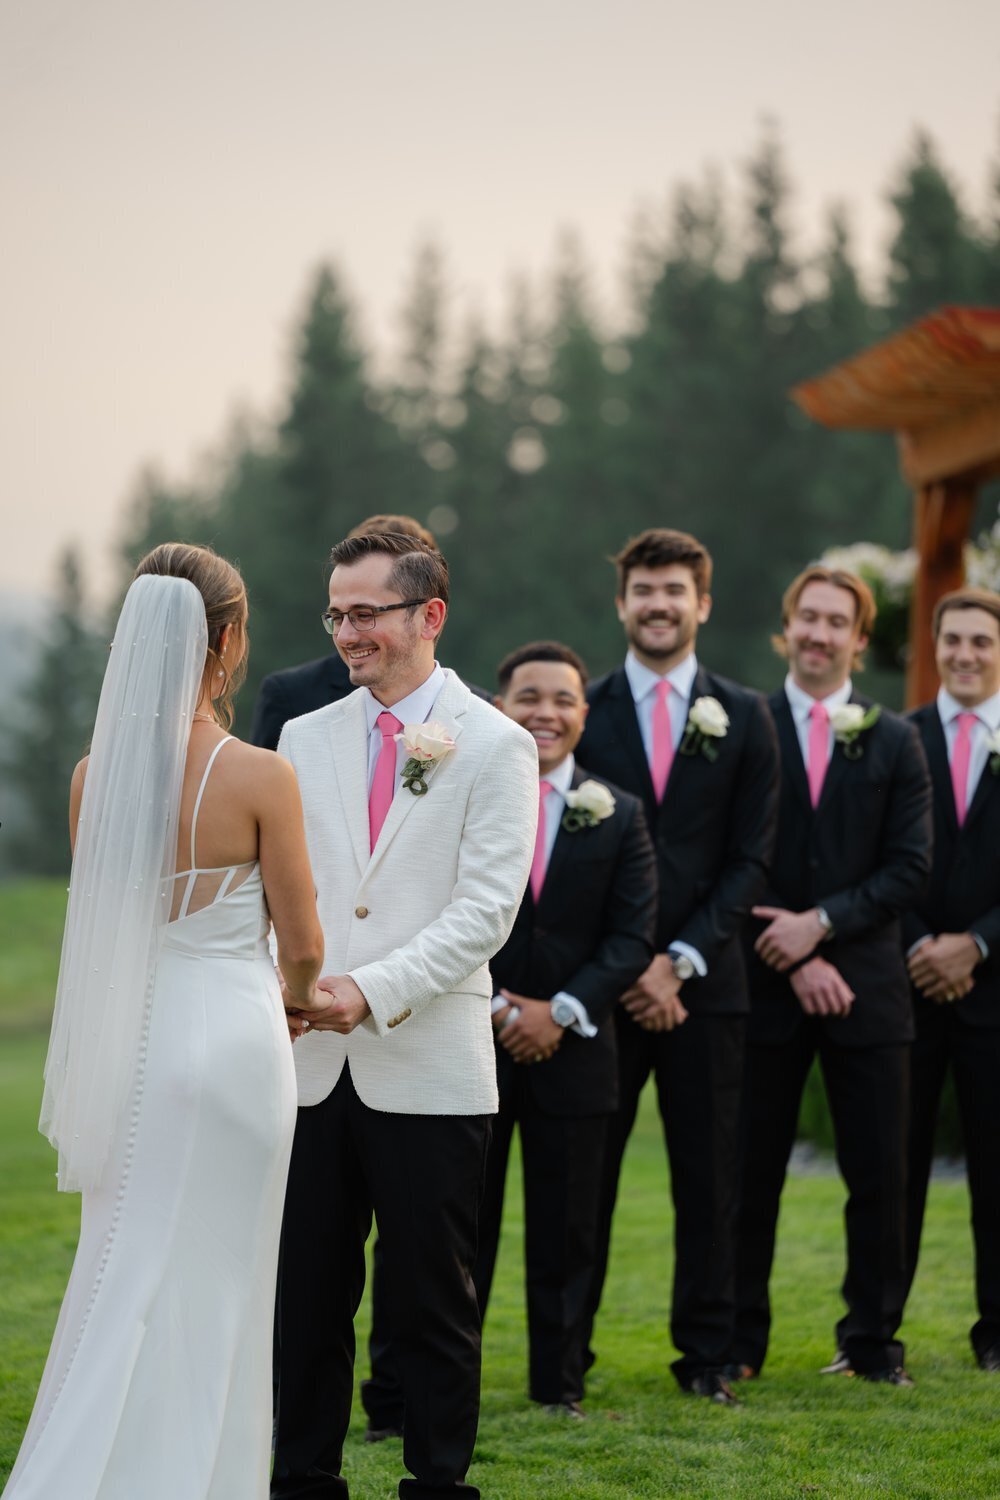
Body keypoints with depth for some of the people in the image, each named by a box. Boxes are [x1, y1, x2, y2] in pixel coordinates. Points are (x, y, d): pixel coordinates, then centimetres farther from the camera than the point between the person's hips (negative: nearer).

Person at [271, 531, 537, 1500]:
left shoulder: (494, 747, -1)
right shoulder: (305, 740, 12)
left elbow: (485, 909, -9)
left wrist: (373, 990, -18)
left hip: (428, 1072, -4)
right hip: (309, 1065, 4)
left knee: (432, 1301, 4)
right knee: (305, 1295, 7)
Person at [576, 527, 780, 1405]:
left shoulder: (745, 721, 7)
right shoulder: (582, 713, 4)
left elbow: (751, 860, 3)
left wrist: (680, 961, -7)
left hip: (706, 980, 1)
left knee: (708, 1176, 3)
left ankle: (706, 1355, 11)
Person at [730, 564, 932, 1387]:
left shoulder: (895, 742, 7)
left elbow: (910, 866, 1)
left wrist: (822, 923, -12)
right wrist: (795, 959, -10)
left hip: (869, 986, 1)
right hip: (767, 983, -1)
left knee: (880, 1176, 3)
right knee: (752, 1173, 3)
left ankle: (873, 1338, 14)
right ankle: (741, 1338, 13)